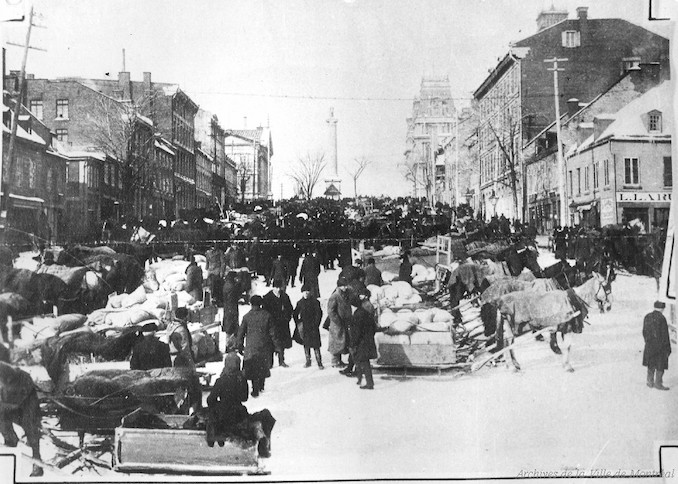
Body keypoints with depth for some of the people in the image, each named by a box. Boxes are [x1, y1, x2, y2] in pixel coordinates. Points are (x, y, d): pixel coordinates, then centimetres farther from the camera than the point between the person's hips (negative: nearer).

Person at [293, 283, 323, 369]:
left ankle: (319, 362, -1)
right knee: (306, 344, 9)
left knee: (316, 344, -5)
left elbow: (319, 314, -4)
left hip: (313, 326, -3)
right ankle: (308, 361, 19)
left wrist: (316, 324, -9)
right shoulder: (300, 303, 6)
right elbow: (295, 314, 14)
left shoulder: (315, 301, -4)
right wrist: (298, 323, 4)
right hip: (303, 327, 3)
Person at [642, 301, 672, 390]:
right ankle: (658, 383, 9)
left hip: (650, 345, 6)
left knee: (651, 365, 17)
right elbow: (665, 335, -15)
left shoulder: (647, 317, 1)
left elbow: (645, 332, 8)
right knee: (661, 366, 6)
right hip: (660, 346, -6)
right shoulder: (661, 318, -17)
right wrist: (668, 349, -9)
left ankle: (650, 382, 23)